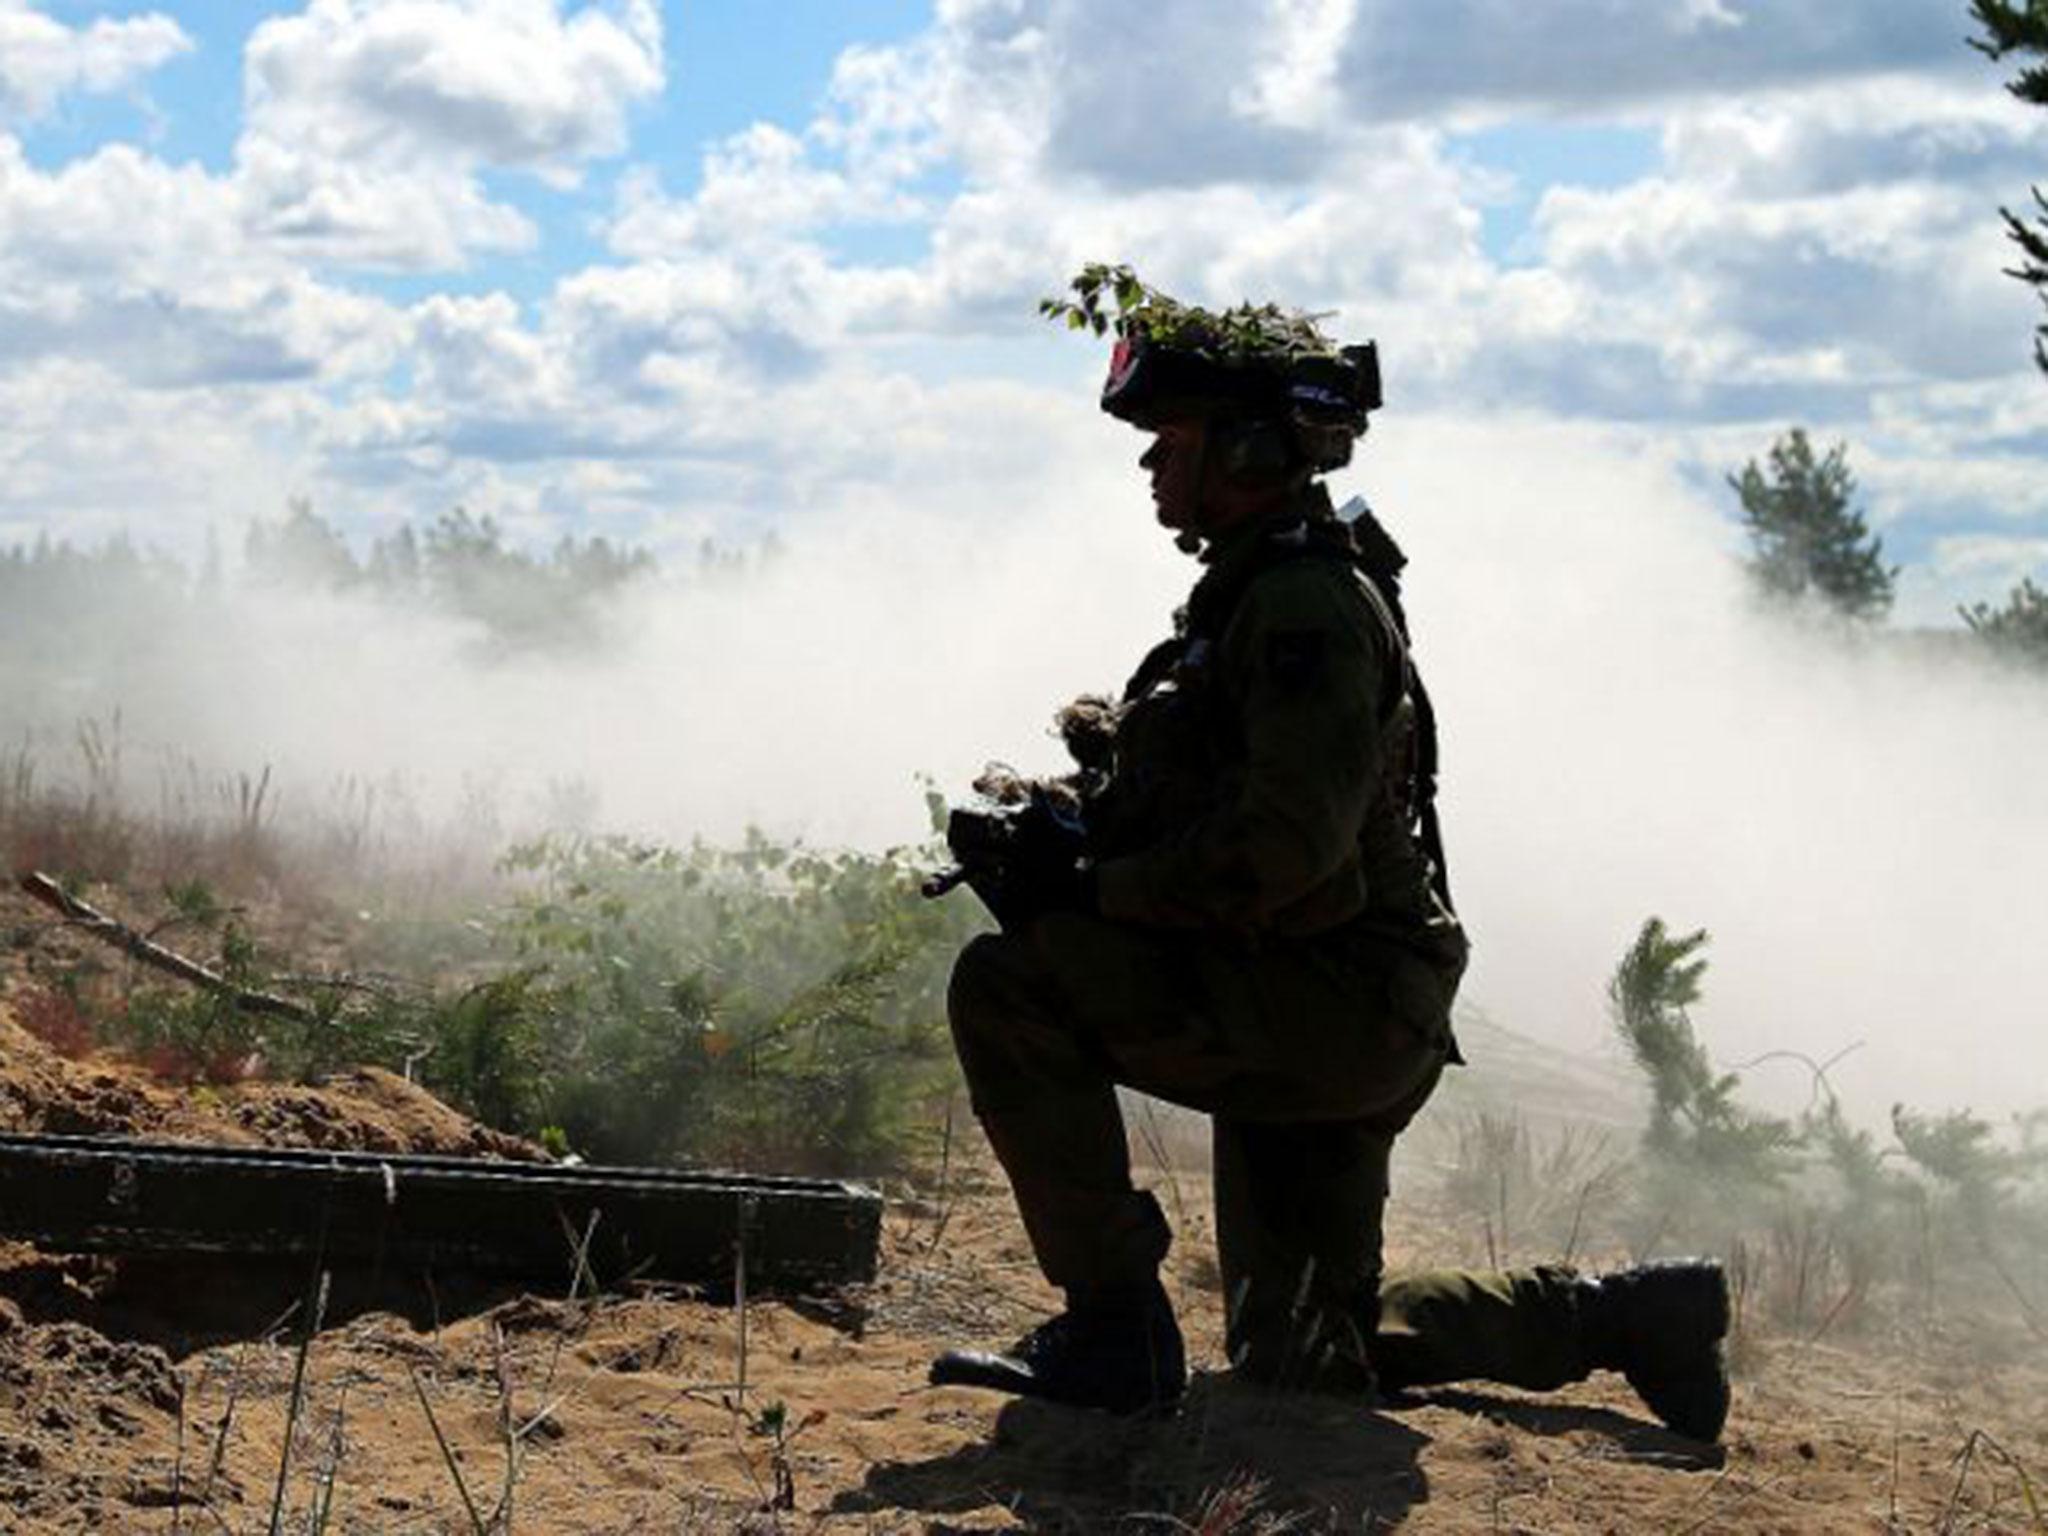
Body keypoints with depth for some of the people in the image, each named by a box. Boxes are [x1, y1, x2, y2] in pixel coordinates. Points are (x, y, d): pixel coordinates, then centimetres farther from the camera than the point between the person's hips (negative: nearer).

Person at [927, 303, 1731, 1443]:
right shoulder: (1254, 592, 18)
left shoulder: (1308, 602, -16)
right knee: (1300, 1359, 16)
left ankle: (1113, 1332, -18)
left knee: (1008, 987, -22)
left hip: (1336, 1000, -11)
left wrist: (1097, 888, -19)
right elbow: (1200, 807, 22)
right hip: (1327, 1028, 11)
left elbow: (1287, 843, -26)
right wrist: (1069, 827, 5)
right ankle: (1627, 1314, 22)